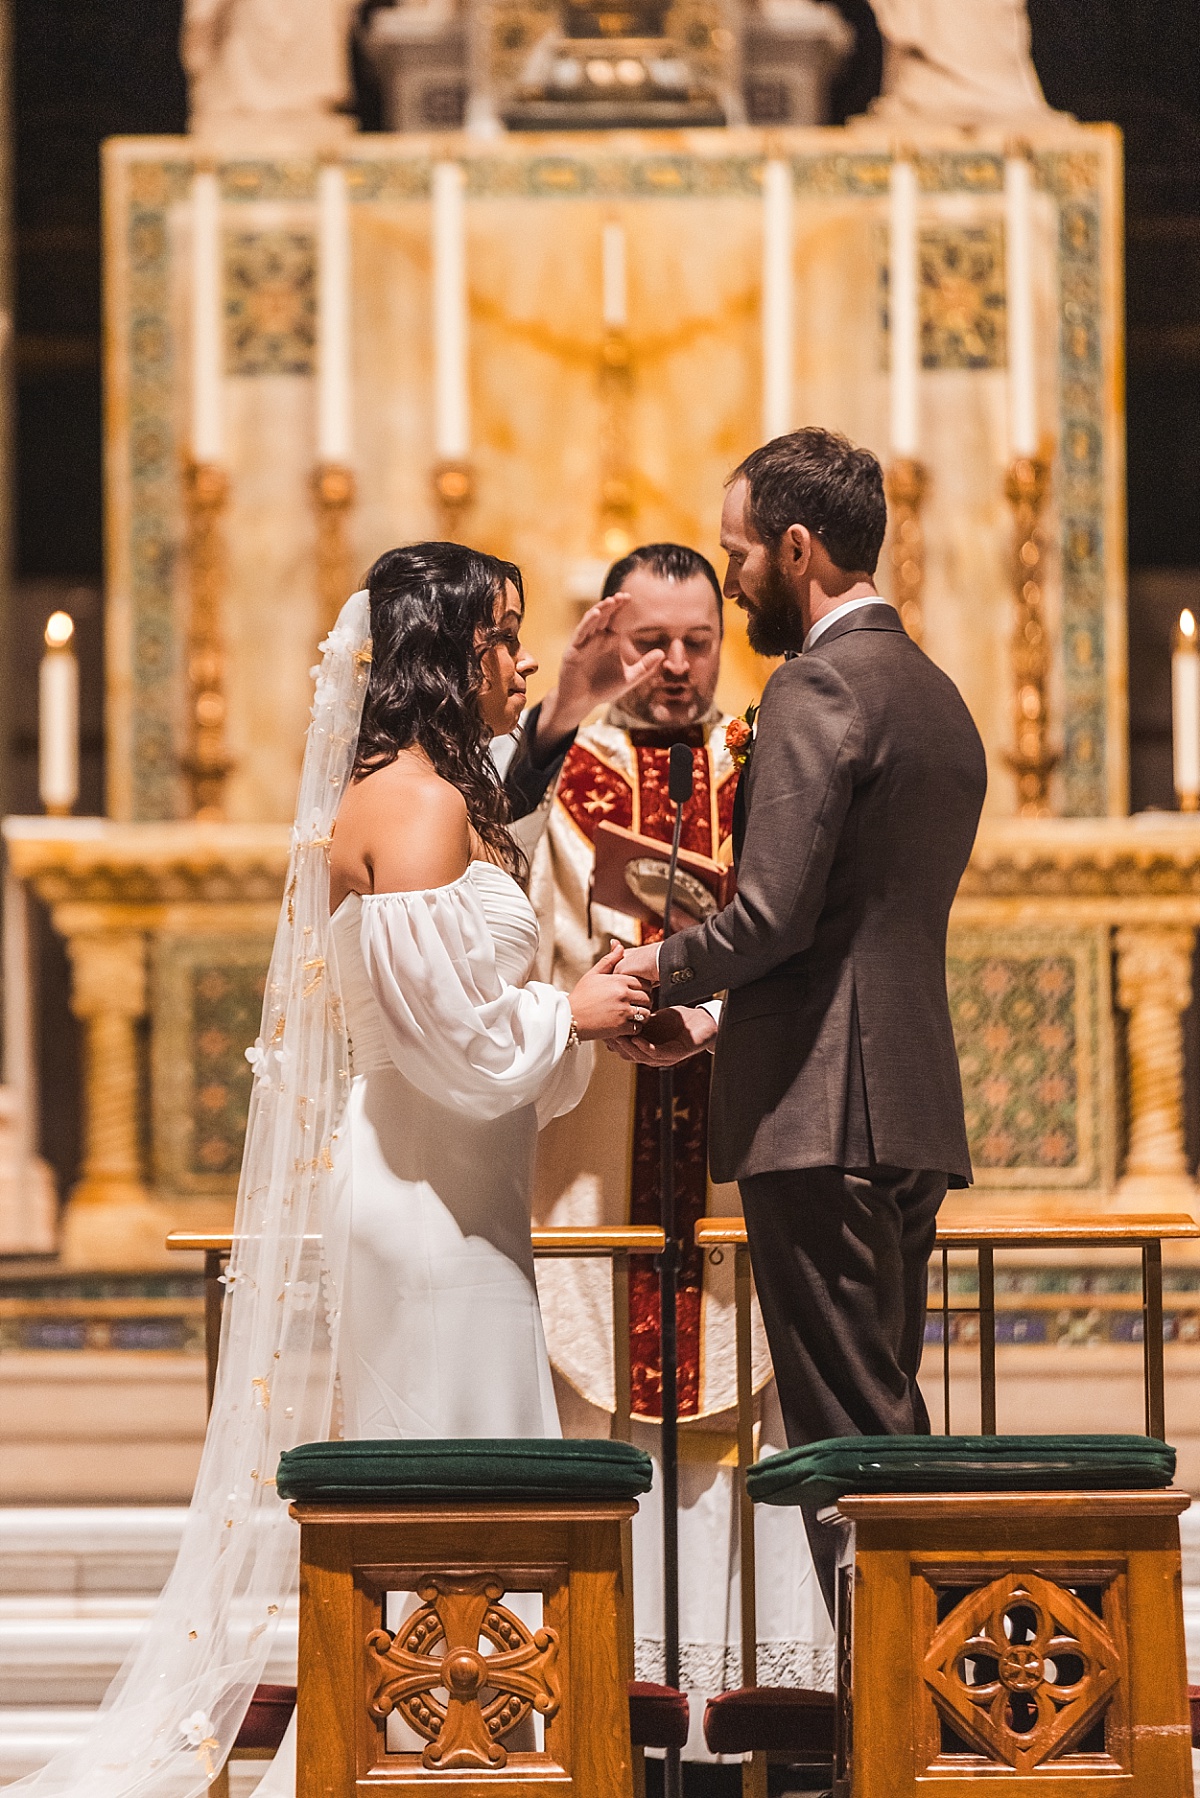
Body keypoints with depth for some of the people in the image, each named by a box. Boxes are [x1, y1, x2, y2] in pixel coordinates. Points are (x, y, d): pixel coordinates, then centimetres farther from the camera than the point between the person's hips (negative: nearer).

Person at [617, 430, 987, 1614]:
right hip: (915, 1112, 10)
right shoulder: (939, 699, 19)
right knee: (887, 1423, 13)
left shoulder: (819, 686, -11)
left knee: (845, 1433, -8)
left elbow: (774, 914, -19)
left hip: (822, 1114, -10)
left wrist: (665, 969, 0)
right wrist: (720, 1016, 22)